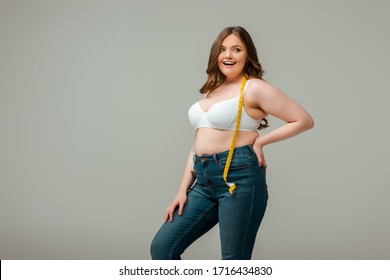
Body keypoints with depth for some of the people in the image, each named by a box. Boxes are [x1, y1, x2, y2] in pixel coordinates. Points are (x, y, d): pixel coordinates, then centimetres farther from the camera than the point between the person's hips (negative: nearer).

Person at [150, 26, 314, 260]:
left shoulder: (254, 88, -5)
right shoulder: (213, 90, 17)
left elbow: (304, 120, -6)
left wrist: (259, 141, -7)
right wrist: (183, 189, 12)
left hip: (239, 178, -8)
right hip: (205, 181, 8)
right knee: (162, 247, 4)